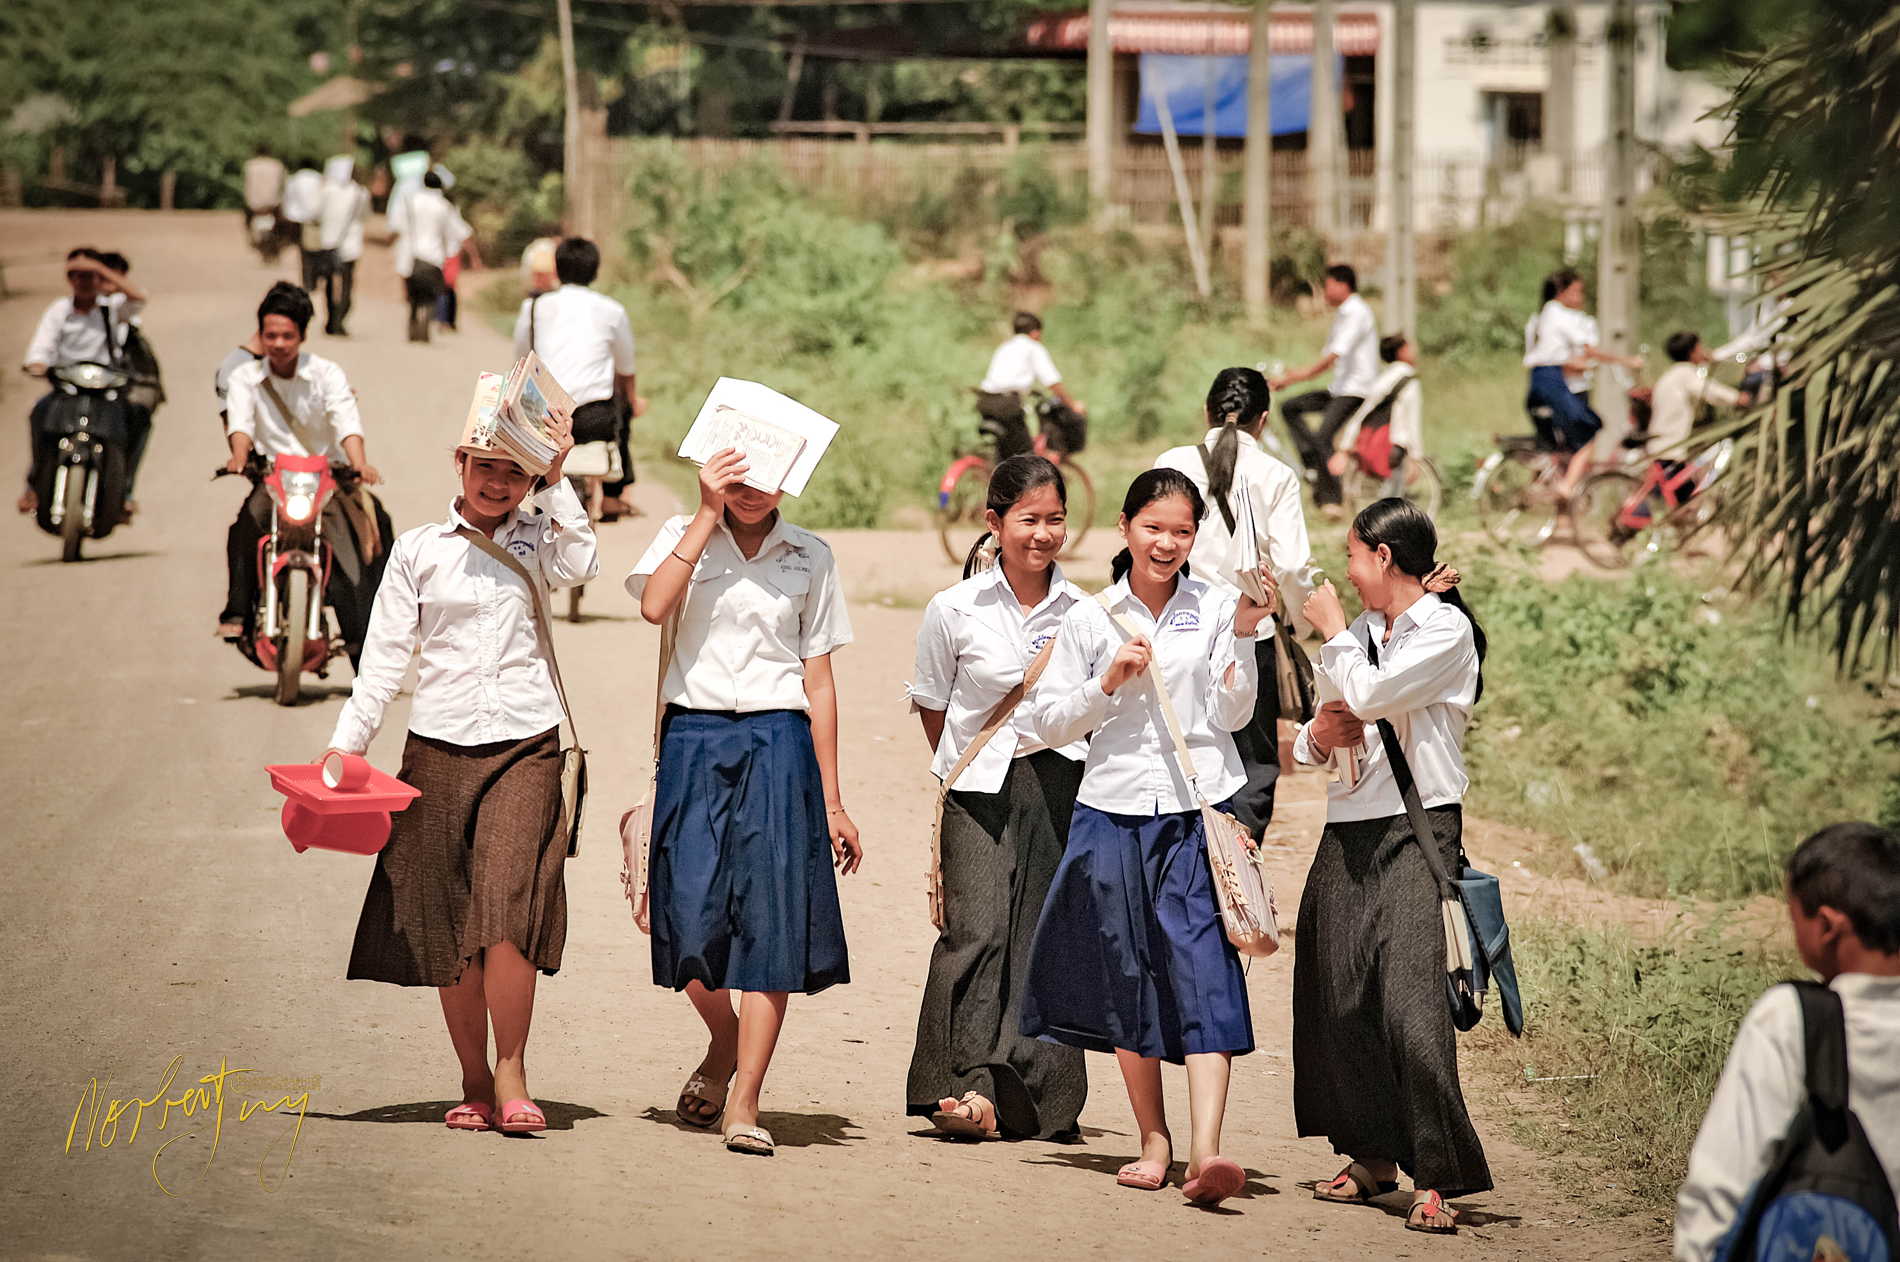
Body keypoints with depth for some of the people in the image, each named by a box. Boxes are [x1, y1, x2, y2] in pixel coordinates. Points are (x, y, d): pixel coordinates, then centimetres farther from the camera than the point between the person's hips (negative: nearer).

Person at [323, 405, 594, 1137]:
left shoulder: (535, 541, 9)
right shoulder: (420, 550, 9)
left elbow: (580, 566, -13)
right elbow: (385, 655, 8)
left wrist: (558, 482, -7)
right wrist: (347, 743, 2)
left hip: (524, 750, -1)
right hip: (440, 748, 1)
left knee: (508, 905, -17)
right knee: (448, 926, 2)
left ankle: (511, 1075, -10)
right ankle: (476, 1084, 11)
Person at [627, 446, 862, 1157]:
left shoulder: (809, 558, 9)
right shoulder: (684, 537, 7)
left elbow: (818, 681, 9)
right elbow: (655, 605, -15)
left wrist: (831, 801, 8)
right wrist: (708, 516, -12)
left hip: (778, 746, 0)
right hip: (695, 742, 0)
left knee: (771, 918, -7)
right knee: (689, 917, -4)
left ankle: (744, 1101, -4)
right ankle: (724, 1043, 26)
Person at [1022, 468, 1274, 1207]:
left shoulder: (1214, 607, 4)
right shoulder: (1091, 620, 6)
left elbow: (1232, 716, -1)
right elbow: (1048, 722, 7)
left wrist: (1243, 635, -12)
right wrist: (1107, 683, -8)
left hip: (1200, 810, -2)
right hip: (1116, 809, 2)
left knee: (1203, 972, -13)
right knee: (1129, 977, 7)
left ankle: (1205, 1152, -24)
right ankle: (1154, 1143, 20)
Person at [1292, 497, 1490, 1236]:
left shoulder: (1445, 630, -4)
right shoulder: (1362, 632, 17)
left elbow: (1370, 692, -17)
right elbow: (1310, 743, 24)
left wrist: (1333, 632, 0)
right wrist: (1319, 737, 0)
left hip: (1417, 828, -7)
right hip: (1348, 834, 7)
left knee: (1411, 1001, -16)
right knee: (1343, 996, 5)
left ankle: (1437, 1177, -16)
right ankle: (1373, 1156, 17)